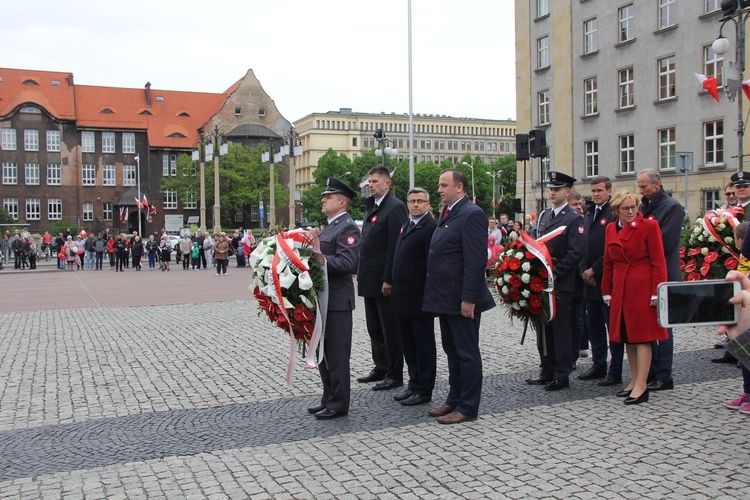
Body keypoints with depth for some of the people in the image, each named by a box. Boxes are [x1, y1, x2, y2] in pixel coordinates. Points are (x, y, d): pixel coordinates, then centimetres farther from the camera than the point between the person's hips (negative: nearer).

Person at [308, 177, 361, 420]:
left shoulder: (348, 227, -13)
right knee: (323, 352, 17)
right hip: (323, 298, 10)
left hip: (337, 301, -10)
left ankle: (338, 404, 10)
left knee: (337, 355, 0)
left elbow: (347, 263, -24)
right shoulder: (329, 226, 17)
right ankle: (328, 399, 29)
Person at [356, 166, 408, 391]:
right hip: (369, 280, 9)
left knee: (390, 329, 1)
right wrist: (360, 276, 14)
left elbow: (396, 247, -18)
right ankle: (380, 368, 28)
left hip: (384, 281, -9)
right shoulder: (370, 208, 15)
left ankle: (394, 375, 11)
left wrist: (389, 280, -21)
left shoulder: (395, 207, -12)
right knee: (374, 328, 17)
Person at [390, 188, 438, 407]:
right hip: (403, 297, 9)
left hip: (420, 298, -9)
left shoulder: (431, 226, -12)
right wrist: (394, 286, 16)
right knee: (409, 345, 15)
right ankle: (414, 384, 26)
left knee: (424, 345, 2)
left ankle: (424, 391, 11)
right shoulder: (406, 226, 16)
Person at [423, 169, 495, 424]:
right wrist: (437, 294, 15)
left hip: (461, 299, -9)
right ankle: (454, 400, 28)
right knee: (452, 352, 17)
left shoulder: (472, 214, -14)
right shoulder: (447, 213, 15)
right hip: (446, 298, 10)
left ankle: (467, 408, 9)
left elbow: (476, 260, -20)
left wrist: (468, 298, -22)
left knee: (467, 353, 1)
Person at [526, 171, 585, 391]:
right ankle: (547, 371, 22)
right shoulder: (544, 216, 14)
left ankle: (562, 375, 8)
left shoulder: (574, 219, -8)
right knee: (544, 328, 12)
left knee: (562, 329, 0)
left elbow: (576, 253, -14)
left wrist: (555, 272, -18)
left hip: (562, 283, -7)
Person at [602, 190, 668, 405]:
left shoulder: (649, 226, -5)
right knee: (627, 336, 9)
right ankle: (635, 381, 18)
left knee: (642, 336, -5)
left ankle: (641, 386, -3)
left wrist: (656, 291, -14)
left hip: (642, 288, -6)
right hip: (620, 289, 6)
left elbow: (658, 261, -8)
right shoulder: (611, 229, 10)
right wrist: (607, 291, 14)